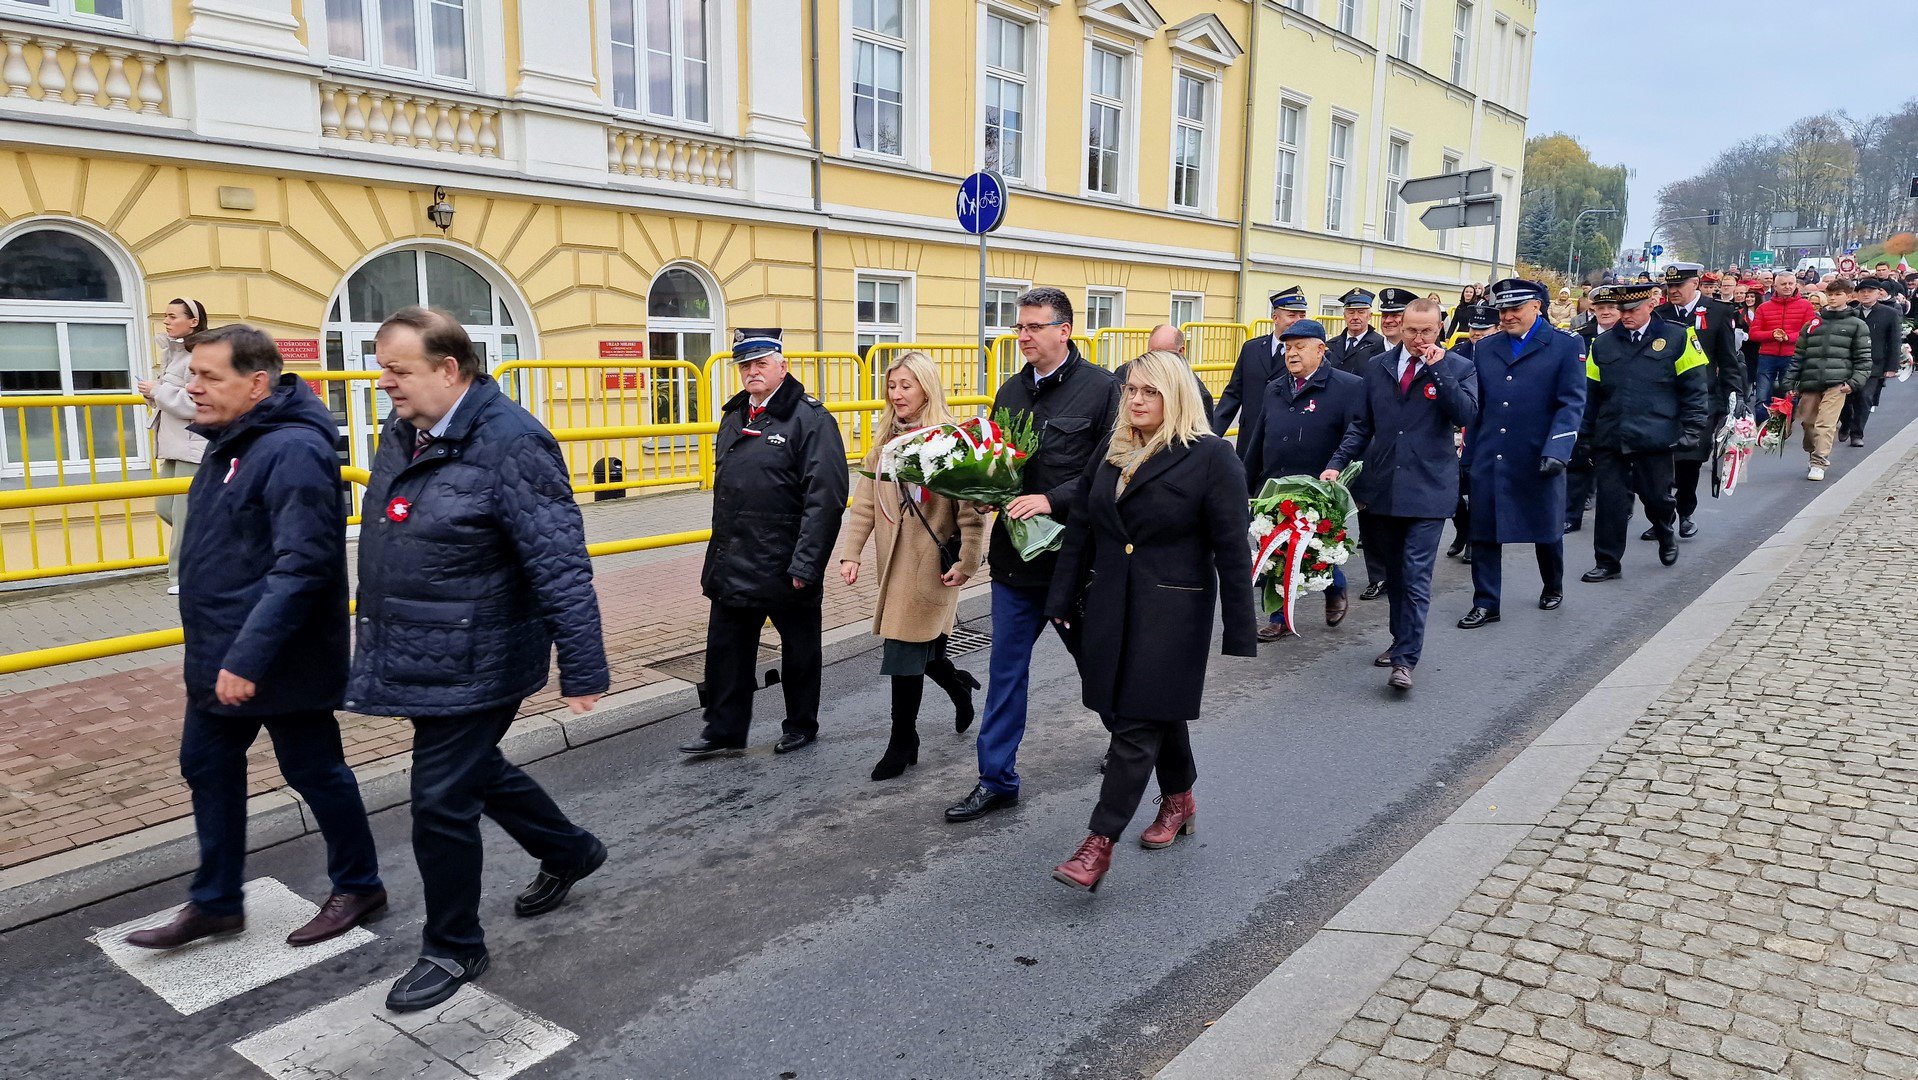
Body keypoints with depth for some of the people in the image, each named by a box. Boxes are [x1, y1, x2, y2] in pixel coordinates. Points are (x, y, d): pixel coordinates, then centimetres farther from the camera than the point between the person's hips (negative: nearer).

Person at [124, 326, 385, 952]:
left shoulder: (293, 451, -23)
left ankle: (358, 886, 26)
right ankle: (215, 903, 33)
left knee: (314, 772, 6)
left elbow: (301, 568, -29)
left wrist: (249, 657, -30)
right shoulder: (231, 443, 8)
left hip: (277, 662, -10)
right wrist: (218, 650, 18)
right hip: (219, 656, 10)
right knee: (207, 768, 17)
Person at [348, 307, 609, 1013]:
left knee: (442, 805, 2)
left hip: (472, 668, -9)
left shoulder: (510, 444, -23)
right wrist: (376, 638, 25)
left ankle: (453, 950, 25)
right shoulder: (403, 433, 6)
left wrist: (582, 670, -23)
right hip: (419, 662, 9)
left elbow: (561, 566, -24)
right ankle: (570, 852, 47)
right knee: (476, 771, 24)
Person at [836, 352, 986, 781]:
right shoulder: (884, 440, 10)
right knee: (919, 650, 14)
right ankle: (959, 685, 45)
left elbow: (971, 508, -12)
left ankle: (903, 742, 12)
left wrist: (967, 562, -16)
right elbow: (864, 503, 7)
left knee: (906, 653, -4)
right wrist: (850, 552, -2)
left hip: (932, 563, -6)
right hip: (893, 564, 6)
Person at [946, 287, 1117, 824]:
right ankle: (996, 779, 21)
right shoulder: (1011, 392, 9)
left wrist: (1053, 500, -23)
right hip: (1015, 555, 5)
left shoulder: (1101, 388, -9)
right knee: (1006, 668, 9)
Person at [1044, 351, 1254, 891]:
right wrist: (1062, 599, 7)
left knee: (1137, 723, -6)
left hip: (1173, 610, -6)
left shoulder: (1211, 457, -9)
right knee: (1159, 709, 18)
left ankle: (1100, 843, -2)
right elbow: (1080, 529, 11)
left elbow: (1232, 549, -10)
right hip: (1111, 604, 6)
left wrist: (1239, 635, -11)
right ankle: (1180, 801, 40)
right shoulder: (1110, 452, 9)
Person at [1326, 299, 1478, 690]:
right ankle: (1402, 639, 30)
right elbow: (1363, 425, 12)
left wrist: (1437, 368, -16)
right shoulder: (1378, 367, 10)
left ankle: (1405, 659, -5)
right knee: (1394, 573, 15)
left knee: (1415, 576, -8)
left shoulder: (1458, 368, 1)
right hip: (1382, 488, 4)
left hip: (1427, 489, -4)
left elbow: (1467, 414, -14)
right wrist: (1338, 463, 0)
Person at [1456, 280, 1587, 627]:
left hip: (1537, 462, -3)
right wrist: (1469, 455, 8)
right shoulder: (1484, 348, 9)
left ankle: (1553, 588, 39)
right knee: (1483, 533, 1)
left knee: (1546, 530, 14)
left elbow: (1572, 404, -9)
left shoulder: (1567, 346, -2)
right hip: (1488, 461, 3)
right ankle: (1485, 605, 10)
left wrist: (1556, 451, -21)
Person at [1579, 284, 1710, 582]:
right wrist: (1585, 435, 9)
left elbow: (1695, 388, 1)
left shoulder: (1677, 338, 2)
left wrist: (1691, 431, -5)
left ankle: (1668, 533, 41)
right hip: (1609, 440, 2)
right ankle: (1607, 563, 9)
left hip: (1653, 438, -2)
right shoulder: (1602, 344, 9)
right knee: (1610, 501, 0)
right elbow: (1590, 394, 11)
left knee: (1656, 496, 9)